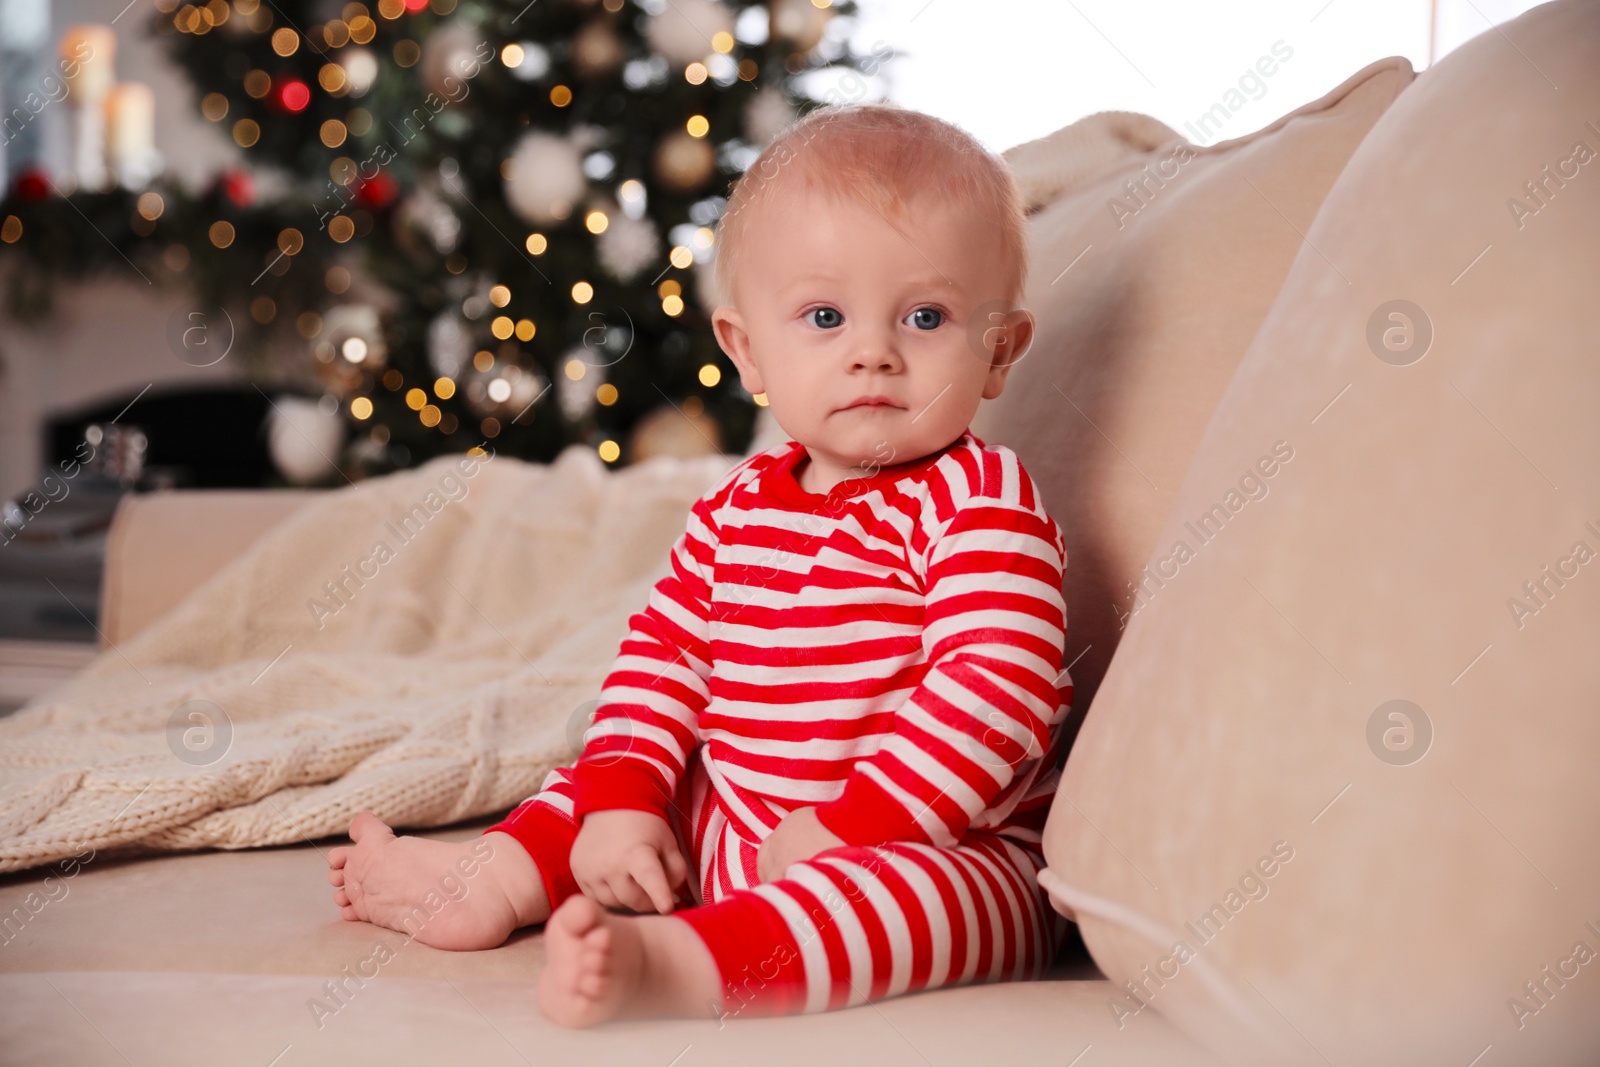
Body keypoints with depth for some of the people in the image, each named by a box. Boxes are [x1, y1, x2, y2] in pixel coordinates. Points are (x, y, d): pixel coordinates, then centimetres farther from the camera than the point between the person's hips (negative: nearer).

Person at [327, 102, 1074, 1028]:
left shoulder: (984, 507, -15)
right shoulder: (740, 506, 6)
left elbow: (993, 692, -25)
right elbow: (665, 648, 11)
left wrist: (841, 828, -27)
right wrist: (620, 803, -2)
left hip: (940, 853, -7)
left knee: (913, 891, -39)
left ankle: (670, 965, -52)